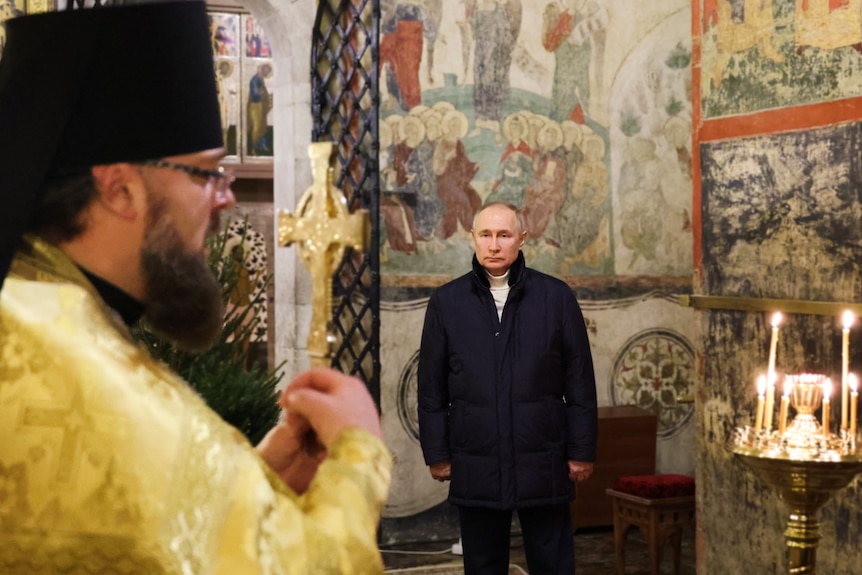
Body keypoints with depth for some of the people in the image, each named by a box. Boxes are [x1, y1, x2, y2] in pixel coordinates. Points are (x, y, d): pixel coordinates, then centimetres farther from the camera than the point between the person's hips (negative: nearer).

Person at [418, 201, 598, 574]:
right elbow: (431, 388, 6)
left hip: (543, 465, -1)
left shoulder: (556, 296, 1)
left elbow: (580, 383, 2)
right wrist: (437, 455, 3)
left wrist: (582, 452, 0)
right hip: (475, 469, 1)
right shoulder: (446, 302, 3)